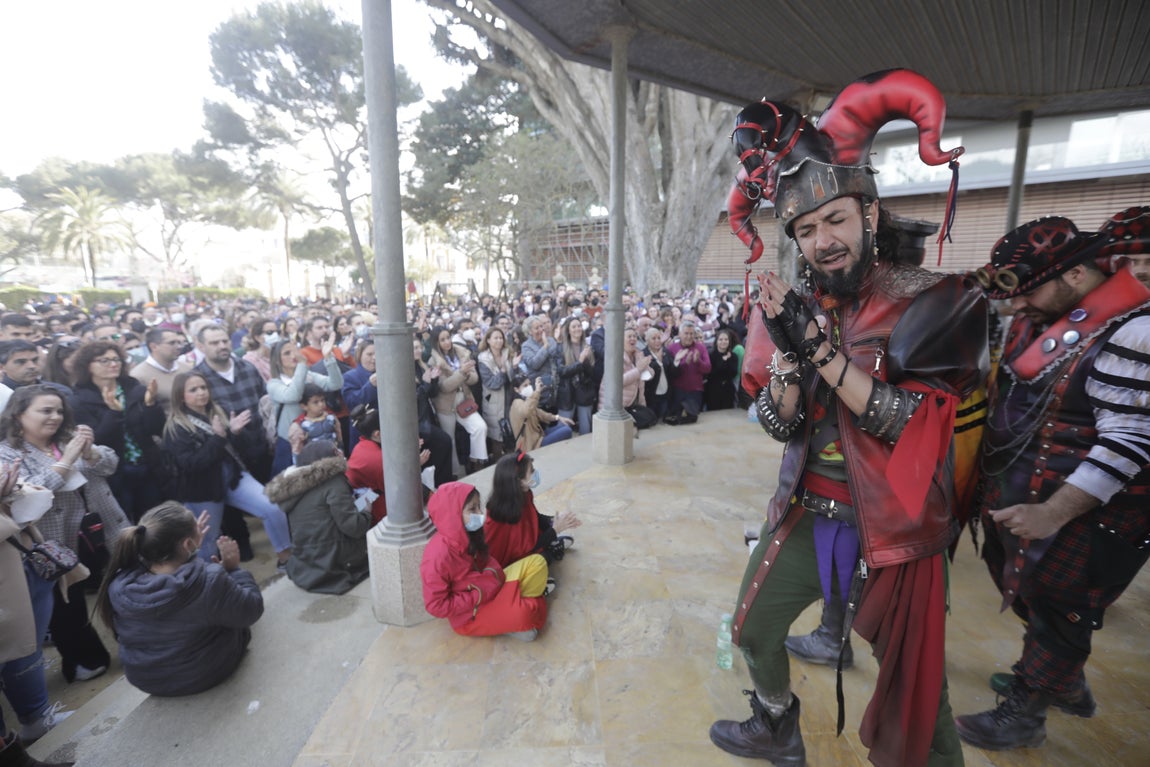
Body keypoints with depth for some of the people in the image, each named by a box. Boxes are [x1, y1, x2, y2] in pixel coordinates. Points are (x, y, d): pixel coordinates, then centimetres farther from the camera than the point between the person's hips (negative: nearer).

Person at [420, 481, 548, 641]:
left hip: (490, 590, 8)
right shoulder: (439, 555, -29)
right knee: (522, 613, -31)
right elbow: (436, 606, -24)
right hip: (470, 615, -7)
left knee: (536, 562, 2)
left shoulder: (467, 536, -5)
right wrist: (479, 596, -23)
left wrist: (494, 573, -10)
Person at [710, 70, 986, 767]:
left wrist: (819, 345, -27)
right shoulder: (791, 310, 0)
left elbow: (908, 423, -20)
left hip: (892, 532, -4)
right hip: (804, 518, 5)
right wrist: (788, 350, -21)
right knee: (753, 631, 20)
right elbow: (780, 426, -3)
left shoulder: (929, 301, -11)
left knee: (915, 685, 11)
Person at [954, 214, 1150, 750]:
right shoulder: (1035, 319, 4)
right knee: (1031, 595, 23)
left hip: (1086, 516, -8)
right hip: (1021, 497, 8)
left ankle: (1023, 714, 30)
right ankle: (1063, 683, 48)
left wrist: (1053, 514, -27)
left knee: (1055, 610, 10)